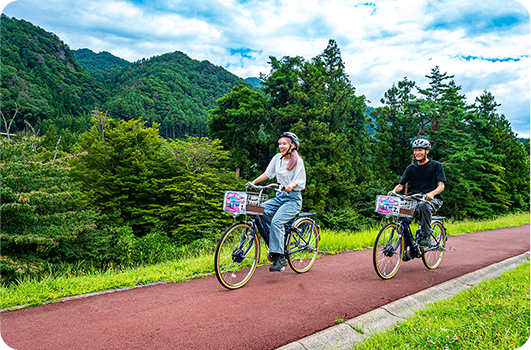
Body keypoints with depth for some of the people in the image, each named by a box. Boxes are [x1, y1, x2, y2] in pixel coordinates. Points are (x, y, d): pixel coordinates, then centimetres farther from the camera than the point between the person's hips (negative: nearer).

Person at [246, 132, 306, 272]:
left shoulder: (298, 161, -7)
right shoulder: (277, 158, 10)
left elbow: (300, 182, -12)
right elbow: (267, 173, 16)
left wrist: (290, 186, -32)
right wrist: (253, 182, 5)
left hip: (293, 199, -6)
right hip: (279, 197, 6)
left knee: (276, 222, -27)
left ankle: (280, 258, -20)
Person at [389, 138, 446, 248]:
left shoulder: (436, 165, 0)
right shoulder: (411, 168, 11)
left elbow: (441, 186, -9)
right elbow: (401, 185, 7)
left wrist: (432, 193, -32)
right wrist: (394, 191, -18)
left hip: (433, 200, -4)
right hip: (416, 200, 4)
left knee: (423, 205, -40)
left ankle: (425, 236, -27)